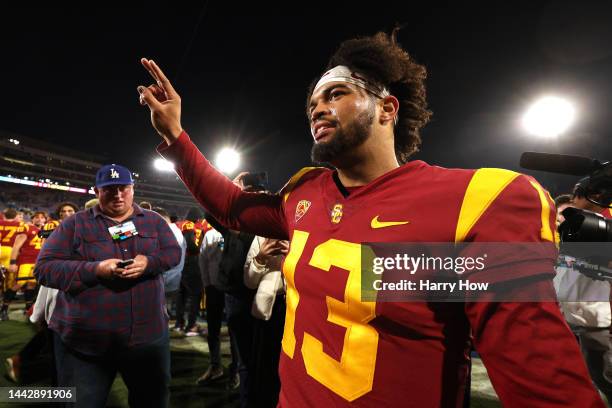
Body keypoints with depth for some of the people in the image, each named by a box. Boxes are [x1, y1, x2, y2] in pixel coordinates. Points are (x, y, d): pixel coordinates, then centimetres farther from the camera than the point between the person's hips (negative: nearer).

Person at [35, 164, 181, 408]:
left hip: (147, 336, 2)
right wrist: (95, 269, -20)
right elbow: (44, 268, -5)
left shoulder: (153, 221, 7)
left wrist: (149, 263, -18)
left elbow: (174, 252, 3)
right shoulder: (74, 224, 0)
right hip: (85, 342, -1)